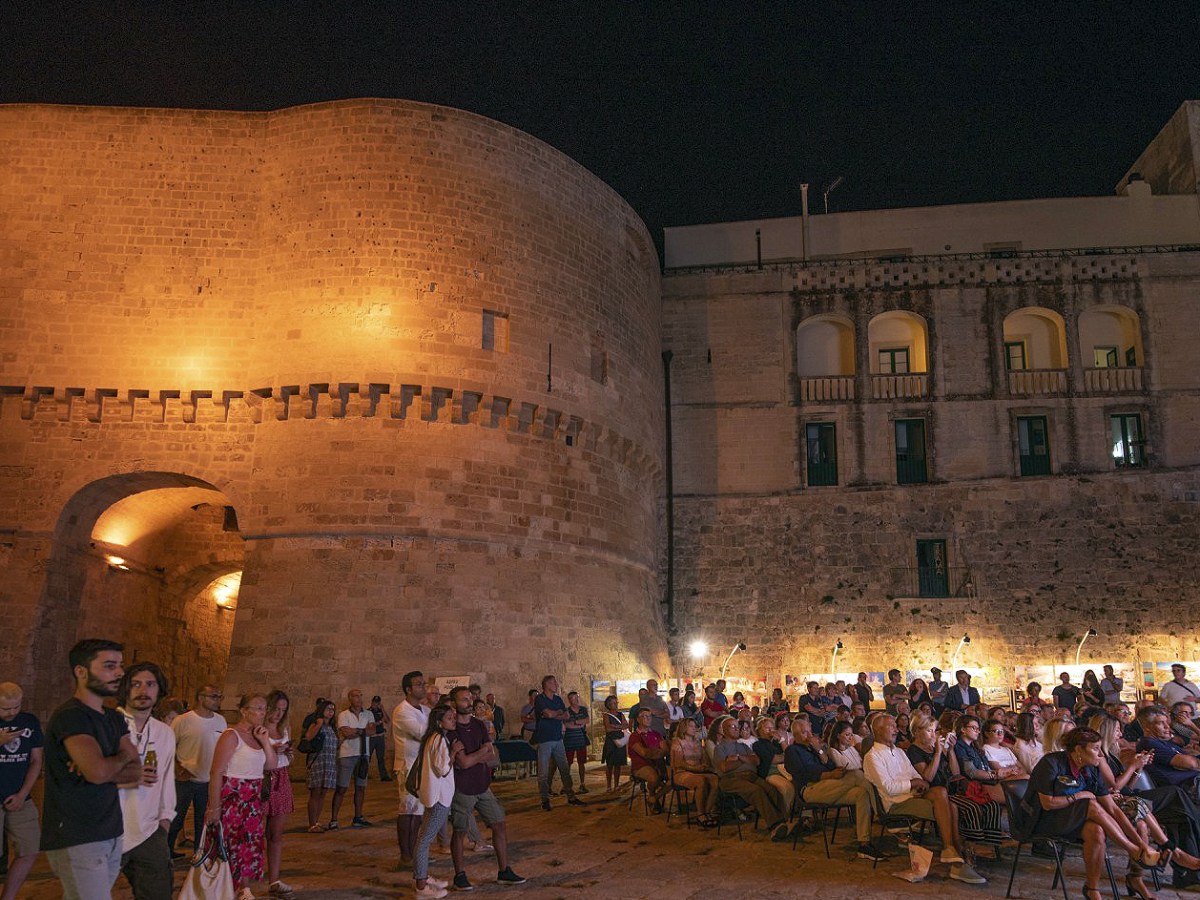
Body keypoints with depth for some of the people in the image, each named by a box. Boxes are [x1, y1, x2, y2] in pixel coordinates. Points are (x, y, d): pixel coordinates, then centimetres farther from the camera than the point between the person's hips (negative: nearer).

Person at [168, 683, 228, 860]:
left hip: (209, 781, 4)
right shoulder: (183, 721, -14)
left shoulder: (221, 721, 1)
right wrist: (177, 769, -14)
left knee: (203, 821, 15)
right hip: (185, 780, -4)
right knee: (175, 820, 8)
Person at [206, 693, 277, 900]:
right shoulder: (231, 736, -13)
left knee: (251, 846, 13)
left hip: (254, 801, 7)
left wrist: (265, 741, -3)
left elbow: (271, 765, 9)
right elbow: (216, 773, -18)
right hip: (232, 799, -7)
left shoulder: (256, 735, 9)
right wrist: (214, 807, -21)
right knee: (230, 847, -1)